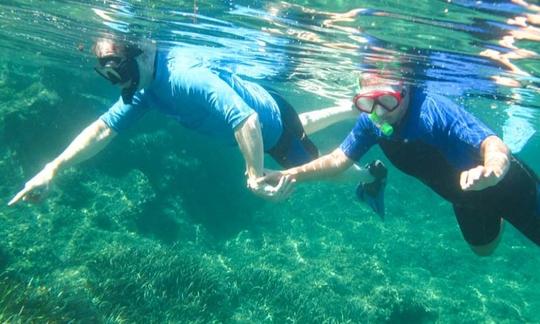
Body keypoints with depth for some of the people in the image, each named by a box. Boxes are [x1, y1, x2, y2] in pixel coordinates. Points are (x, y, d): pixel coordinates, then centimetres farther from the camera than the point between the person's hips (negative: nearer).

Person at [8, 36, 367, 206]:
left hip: (274, 124, -8)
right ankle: (357, 109, 55)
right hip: (261, 110, 8)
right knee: (305, 124, 35)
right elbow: (103, 129, -10)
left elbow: (247, 120, -49)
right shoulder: (147, 87, -12)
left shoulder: (185, 77, -42)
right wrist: (53, 169, -19)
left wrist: (256, 174, -38)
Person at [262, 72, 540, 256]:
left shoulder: (434, 110, -40)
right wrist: (292, 174, -22)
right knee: (483, 248, 29)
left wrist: (489, 172, -71)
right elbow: (339, 159, -12)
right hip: (466, 198, 6)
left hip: (504, 183, -6)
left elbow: (496, 147, -49)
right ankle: (501, 219, 56)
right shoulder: (370, 122, -22)